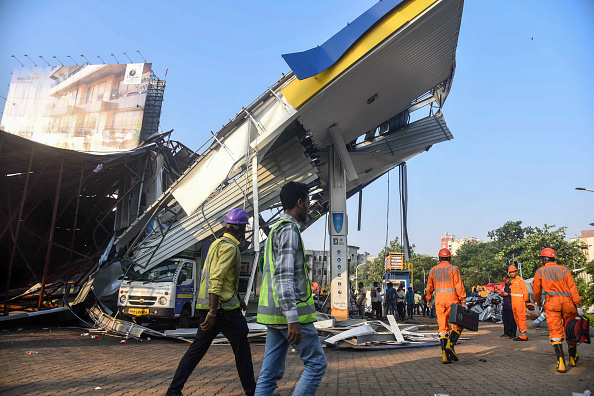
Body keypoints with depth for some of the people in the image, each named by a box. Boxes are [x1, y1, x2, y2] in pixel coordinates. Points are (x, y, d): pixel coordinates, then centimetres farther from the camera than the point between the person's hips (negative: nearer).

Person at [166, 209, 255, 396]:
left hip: (206, 306, 9)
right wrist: (212, 313, -25)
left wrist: (236, 298, 28)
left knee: (198, 348, 13)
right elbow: (216, 279, -24)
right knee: (242, 348, 4)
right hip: (222, 307, -9)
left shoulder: (217, 243, 16)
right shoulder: (229, 247, -15)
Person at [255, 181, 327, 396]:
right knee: (316, 363, 2)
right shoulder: (289, 229, -12)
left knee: (270, 373, 9)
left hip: (274, 314, 9)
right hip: (290, 311, -9)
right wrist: (293, 319, -23)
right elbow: (284, 276, -21)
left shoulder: (275, 229, 20)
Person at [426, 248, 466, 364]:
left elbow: (430, 287, 15)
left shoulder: (433, 270, 8)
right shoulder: (453, 269, -2)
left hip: (439, 300, 3)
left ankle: (445, 354, 1)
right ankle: (450, 345, -14)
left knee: (443, 327, 6)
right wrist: (463, 301, -10)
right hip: (452, 299, -3)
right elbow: (459, 286, -11)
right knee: (457, 324, 8)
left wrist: (428, 299, 28)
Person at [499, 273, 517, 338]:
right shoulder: (505, 285, 18)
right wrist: (502, 294, 10)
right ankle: (506, 333, 18)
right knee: (505, 319, 10)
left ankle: (513, 333, 6)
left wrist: (507, 294, -15)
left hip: (511, 304, -8)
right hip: (505, 304, 8)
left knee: (512, 319, -3)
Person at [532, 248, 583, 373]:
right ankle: (573, 358, 33)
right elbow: (572, 287, 0)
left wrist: (538, 302, 33)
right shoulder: (564, 269, 8)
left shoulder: (540, 271, 7)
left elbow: (537, 291, 13)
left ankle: (561, 362, -13)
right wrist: (578, 306, 0)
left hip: (552, 303, -2)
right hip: (568, 302, 2)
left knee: (555, 333, -2)